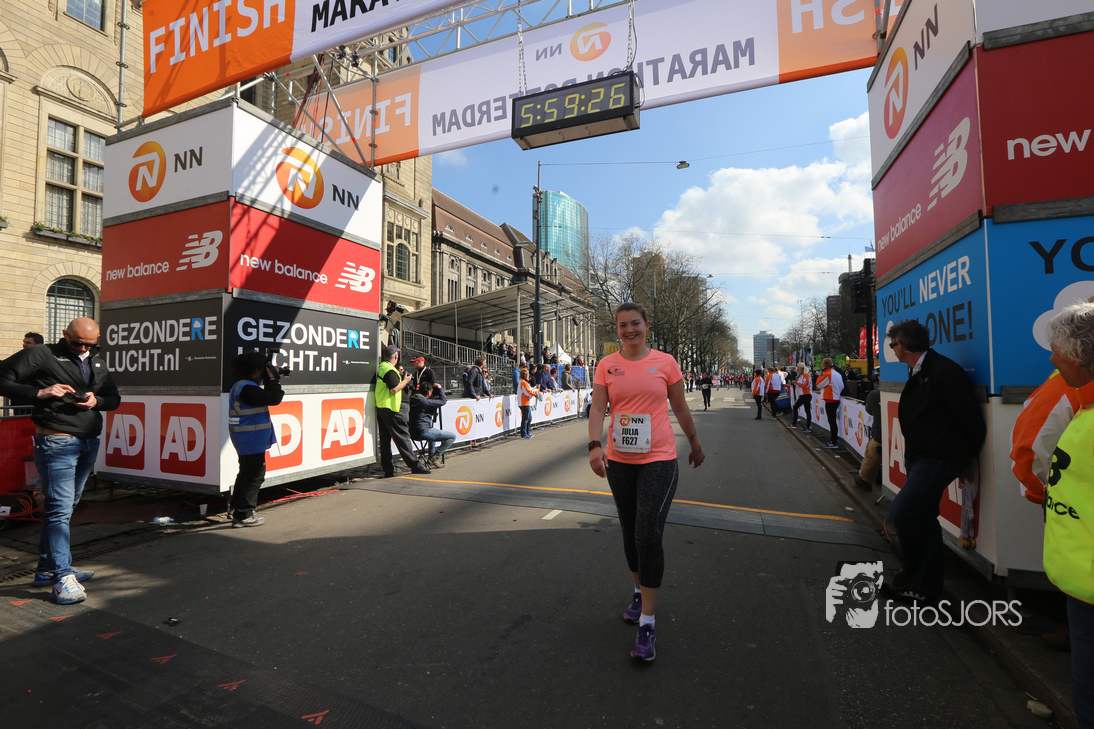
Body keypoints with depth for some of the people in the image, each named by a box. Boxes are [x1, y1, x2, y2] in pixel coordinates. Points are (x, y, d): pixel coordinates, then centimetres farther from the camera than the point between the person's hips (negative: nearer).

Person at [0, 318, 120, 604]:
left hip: (89, 443, 7)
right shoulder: (41, 356, -3)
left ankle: (47, 568, 27)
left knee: (67, 506, 14)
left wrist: (97, 401, -3)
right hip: (56, 442, -7)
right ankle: (63, 576, -3)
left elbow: (114, 398, 18)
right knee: (59, 508, -7)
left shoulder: (97, 364, 15)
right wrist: (39, 392, -17)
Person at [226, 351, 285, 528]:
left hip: (248, 439, 11)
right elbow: (273, 399, -26)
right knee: (255, 475, -2)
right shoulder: (246, 388, -21)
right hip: (251, 439, -11)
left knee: (246, 472, 23)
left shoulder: (242, 385, 13)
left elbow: (267, 396, 17)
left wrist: (272, 381, 5)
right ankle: (243, 515, 4)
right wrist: (273, 380, -12)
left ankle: (234, 508, 35)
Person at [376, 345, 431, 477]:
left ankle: (388, 470, 13)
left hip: (380, 407, 9)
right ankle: (415, 465, -1)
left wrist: (398, 374, 24)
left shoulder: (381, 367, 14)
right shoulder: (390, 370, -15)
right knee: (403, 436, -5)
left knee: (385, 439, 9)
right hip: (390, 408, -9)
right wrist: (405, 380, -9)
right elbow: (394, 389, -22)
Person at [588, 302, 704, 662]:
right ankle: (639, 592, 41)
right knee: (630, 533, 16)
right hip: (618, 461, 3)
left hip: (659, 460, -2)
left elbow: (681, 407, 10)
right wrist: (595, 445, -22)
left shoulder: (665, 362, 0)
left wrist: (695, 443, 19)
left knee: (648, 536, -9)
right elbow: (597, 408, -7)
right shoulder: (607, 365, 2)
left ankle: (647, 623, 5)